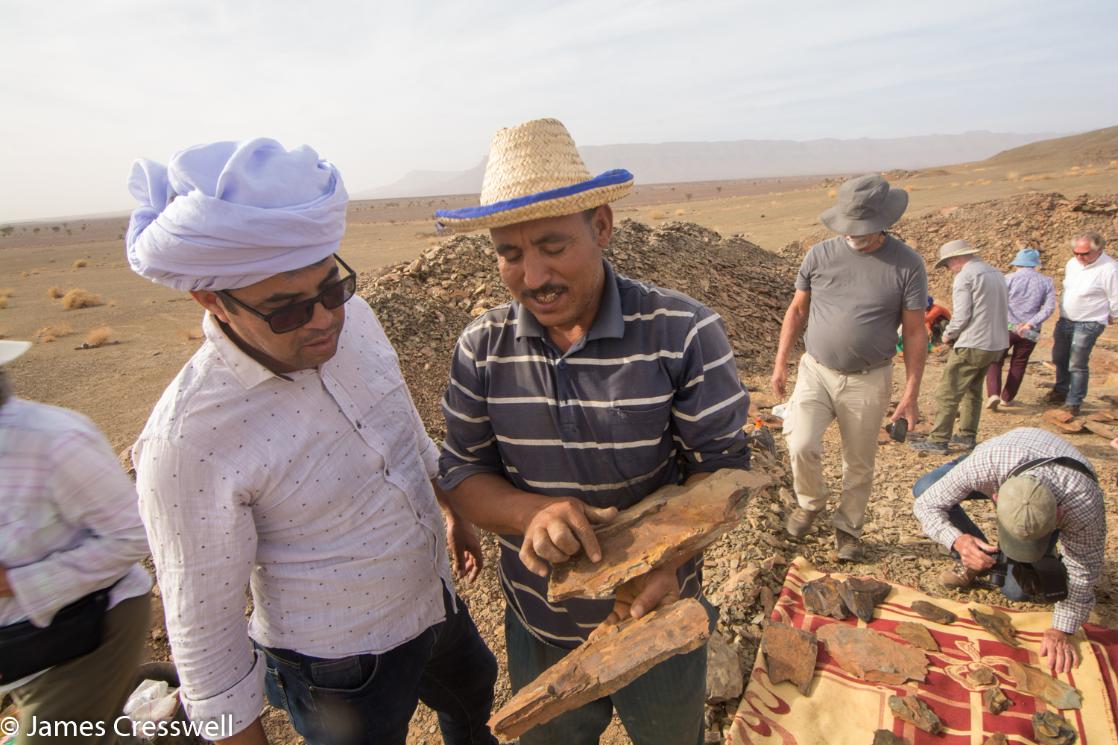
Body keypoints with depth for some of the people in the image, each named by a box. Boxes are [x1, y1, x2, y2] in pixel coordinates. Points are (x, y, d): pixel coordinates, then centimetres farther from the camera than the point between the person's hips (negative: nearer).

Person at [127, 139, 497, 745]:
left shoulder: (350, 315, -15)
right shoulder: (186, 441, -32)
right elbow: (203, 626, -20)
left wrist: (454, 505, 15)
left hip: (435, 599, 6)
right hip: (342, 669, -6)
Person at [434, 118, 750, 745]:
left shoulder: (684, 333, -20)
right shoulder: (482, 347, -12)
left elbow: (720, 463, -14)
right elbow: (462, 472, -7)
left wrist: (668, 556, -32)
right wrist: (531, 513, -28)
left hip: (660, 621, -1)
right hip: (537, 630, 2)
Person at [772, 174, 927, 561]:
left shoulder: (907, 264, -7)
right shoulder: (820, 254, -2)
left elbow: (915, 332, -3)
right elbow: (797, 311, 8)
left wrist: (910, 395, -5)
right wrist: (780, 363, 5)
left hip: (868, 381, 0)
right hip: (816, 371, 1)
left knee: (859, 464, 11)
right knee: (801, 445, -15)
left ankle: (848, 529, 34)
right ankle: (810, 502, 16)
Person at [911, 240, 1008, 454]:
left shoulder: (965, 276, -11)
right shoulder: (995, 273, 16)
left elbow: (962, 316, -17)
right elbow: (995, 311, 17)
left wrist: (948, 334, 0)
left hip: (972, 346, -9)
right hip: (996, 344, 9)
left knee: (947, 394, -3)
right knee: (973, 391, 20)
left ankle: (938, 440, -1)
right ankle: (968, 436, 25)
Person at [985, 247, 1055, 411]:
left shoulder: (1009, 279, -6)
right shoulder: (1046, 282, 3)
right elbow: (1050, 307, -6)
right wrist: (1030, 324, -11)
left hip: (1007, 327, -3)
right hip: (1031, 332, 3)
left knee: (995, 361, 7)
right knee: (1019, 364, 16)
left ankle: (993, 393, -11)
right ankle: (1007, 397, 24)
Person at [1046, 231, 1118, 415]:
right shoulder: (1073, 263, 3)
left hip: (1088, 325, -7)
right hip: (1065, 320, 7)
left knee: (1077, 365, -3)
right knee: (1059, 359, 18)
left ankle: (1073, 403, 8)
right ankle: (1060, 392, 37)